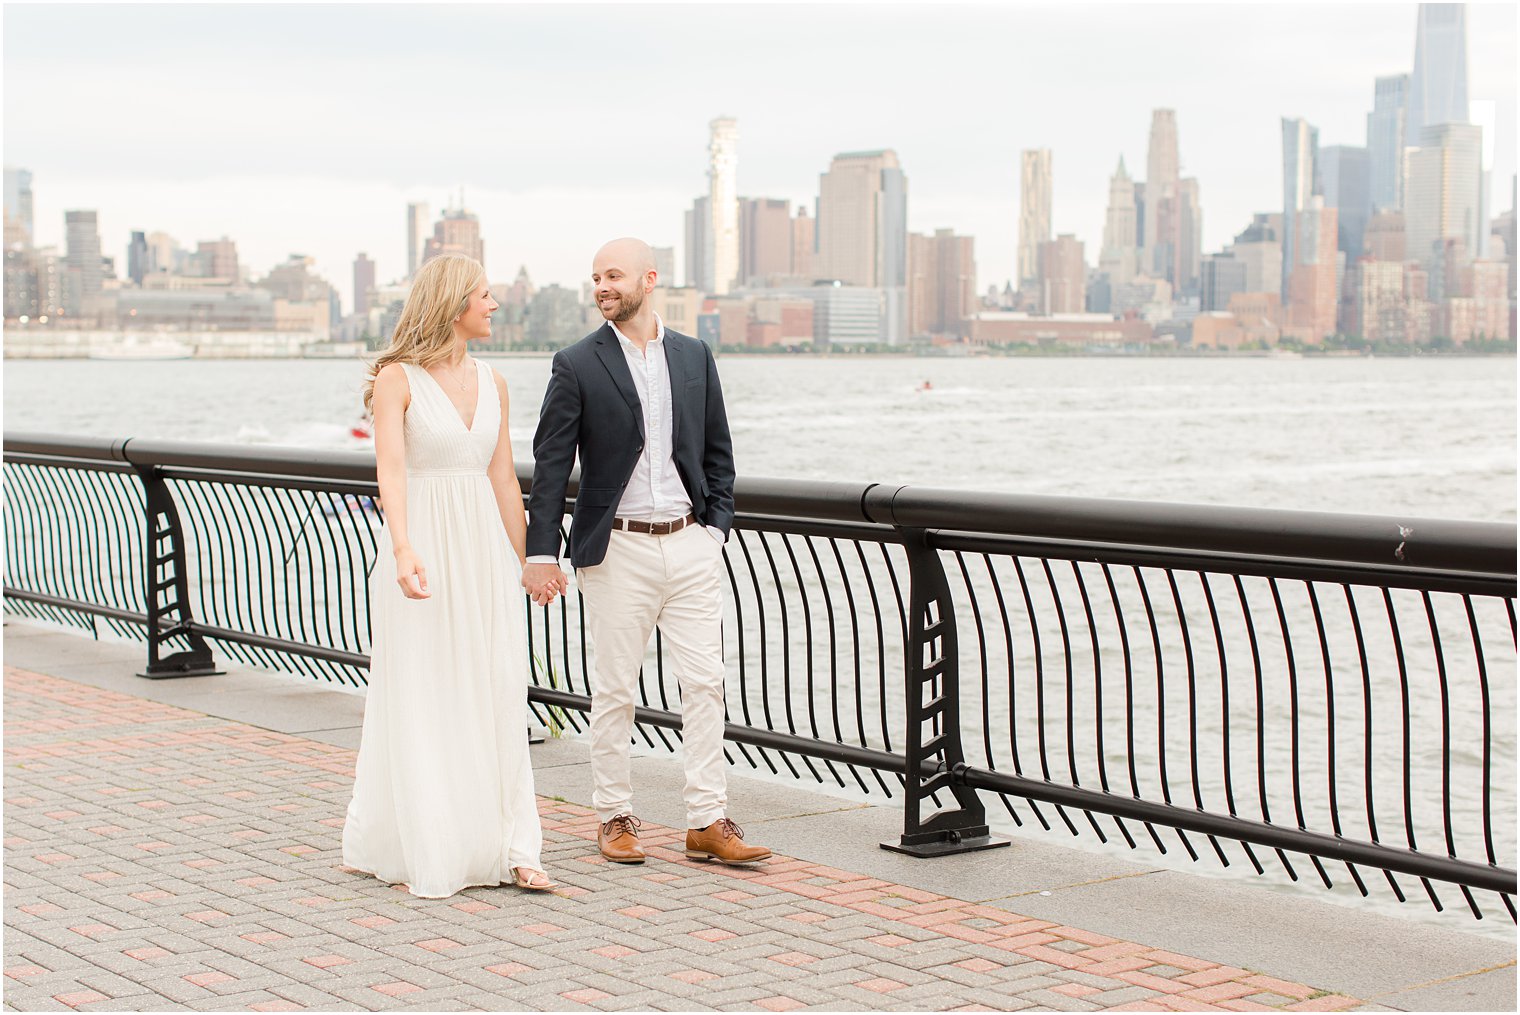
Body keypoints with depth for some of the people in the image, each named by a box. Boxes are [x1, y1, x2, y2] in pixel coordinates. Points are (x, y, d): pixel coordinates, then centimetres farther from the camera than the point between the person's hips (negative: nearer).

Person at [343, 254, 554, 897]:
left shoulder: (491, 383, 11)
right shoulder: (398, 378, -6)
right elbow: (390, 467, -18)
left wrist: (520, 567, 15)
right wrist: (403, 550, -32)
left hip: (484, 548, 5)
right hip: (423, 550, -5)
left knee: (498, 698, 2)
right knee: (420, 704, 2)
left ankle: (506, 849, 6)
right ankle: (423, 853, 13)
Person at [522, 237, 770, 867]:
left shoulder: (694, 358, 9)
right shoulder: (577, 365, -1)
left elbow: (718, 453, 15)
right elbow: (551, 465, -2)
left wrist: (716, 525, 5)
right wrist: (540, 552, -8)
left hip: (691, 544, 3)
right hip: (618, 549, -3)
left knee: (706, 683, -1)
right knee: (614, 690, 3)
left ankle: (708, 822, 4)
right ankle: (614, 818, 16)